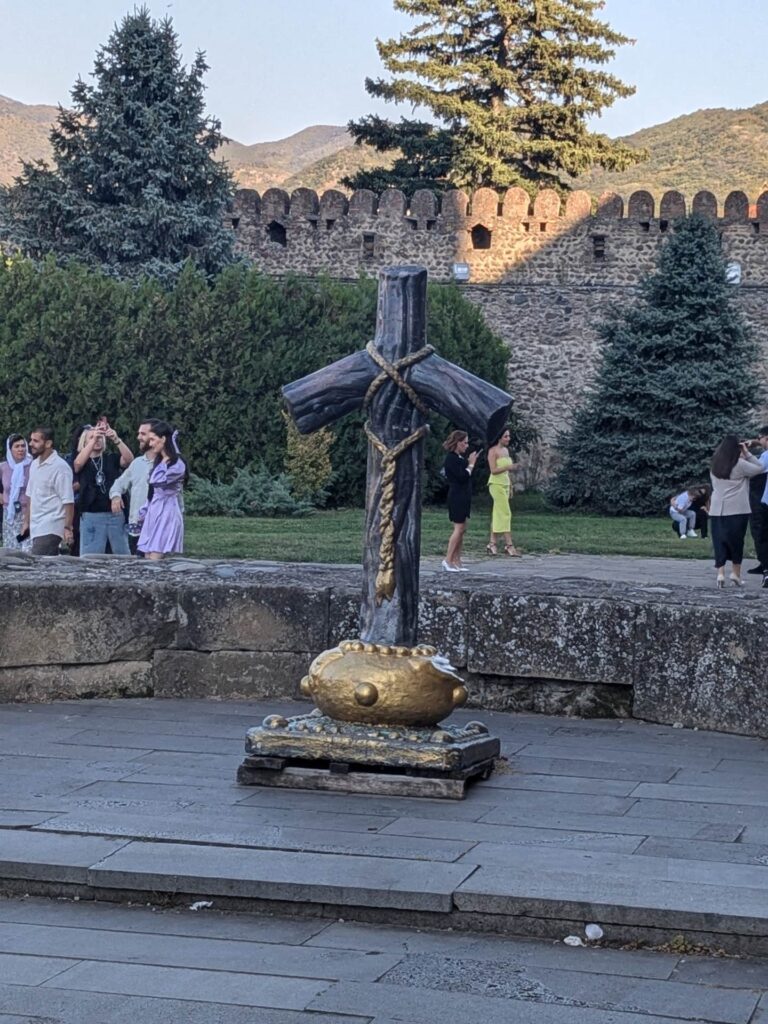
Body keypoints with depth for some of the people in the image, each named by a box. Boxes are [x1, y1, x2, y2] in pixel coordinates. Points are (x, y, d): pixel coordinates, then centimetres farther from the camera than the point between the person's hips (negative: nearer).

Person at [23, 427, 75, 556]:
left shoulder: (60, 467, -12)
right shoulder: (35, 464, 13)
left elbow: (68, 501, -15)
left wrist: (67, 528, -19)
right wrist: (27, 521, 18)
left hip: (50, 530, -8)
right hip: (36, 528, 8)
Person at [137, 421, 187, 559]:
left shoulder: (177, 465, -12)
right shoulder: (158, 462, 17)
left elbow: (157, 481, -22)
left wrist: (165, 461, -12)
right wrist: (143, 512, 24)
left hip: (166, 516, -9)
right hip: (153, 515, 9)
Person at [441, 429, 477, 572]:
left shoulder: (460, 457, 13)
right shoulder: (451, 459, -14)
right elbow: (462, 477, -20)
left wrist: (470, 462, 7)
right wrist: (471, 464, -11)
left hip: (463, 497, 9)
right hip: (457, 497, -9)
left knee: (461, 528, 8)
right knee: (459, 528, -9)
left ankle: (457, 561, 9)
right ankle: (448, 559, -6)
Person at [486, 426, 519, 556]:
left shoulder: (506, 450, 13)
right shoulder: (493, 451, -10)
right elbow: (493, 470, -17)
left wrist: (510, 485, 18)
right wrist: (508, 467, -29)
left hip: (505, 484, 8)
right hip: (496, 484, -8)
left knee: (498, 515, 8)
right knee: (505, 513, -11)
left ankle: (492, 543, 12)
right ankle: (509, 545, -12)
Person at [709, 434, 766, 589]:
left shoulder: (715, 465, 6)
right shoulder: (739, 464, -9)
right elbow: (760, 468, -3)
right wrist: (747, 453, 1)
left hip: (717, 510, 4)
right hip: (737, 510, -4)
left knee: (720, 541, 3)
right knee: (736, 541, 8)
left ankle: (720, 573, -9)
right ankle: (736, 573, 13)